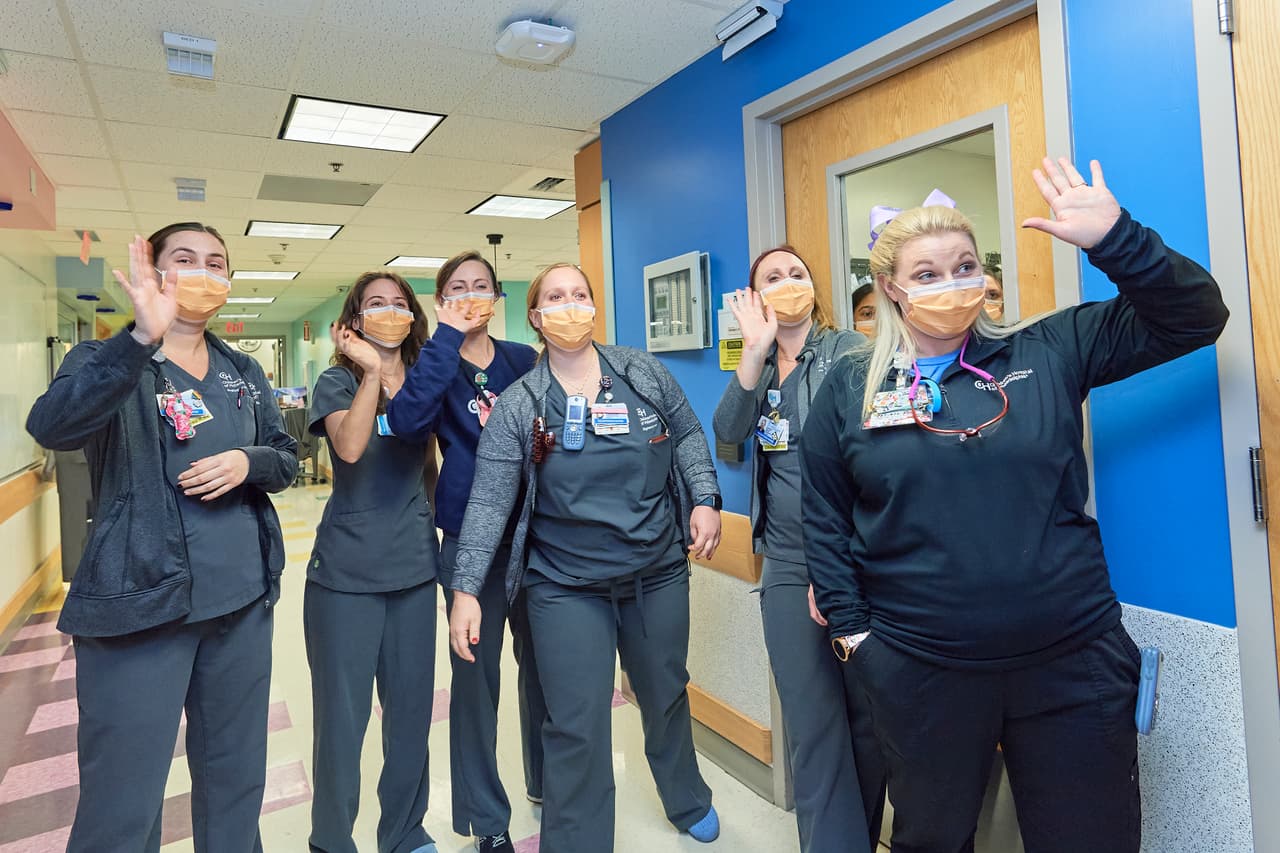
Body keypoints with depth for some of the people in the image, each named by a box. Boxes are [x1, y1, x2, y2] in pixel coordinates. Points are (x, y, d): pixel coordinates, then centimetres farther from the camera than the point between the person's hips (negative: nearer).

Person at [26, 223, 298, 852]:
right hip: (140, 602, -4)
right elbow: (51, 427, -26)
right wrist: (142, 339, -38)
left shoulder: (243, 373, 9)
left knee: (237, 780, 18)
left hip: (242, 597, 5)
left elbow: (288, 460, 11)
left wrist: (248, 462, -12)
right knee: (122, 800, 5)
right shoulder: (107, 362, -5)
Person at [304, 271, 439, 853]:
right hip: (346, 571, -3)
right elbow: (349, 447, -22)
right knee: (341, 714, 7)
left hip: (414, 565, 4)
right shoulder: (338, 381, -3)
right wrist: (372, 371, -21)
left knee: (412, 707, 13)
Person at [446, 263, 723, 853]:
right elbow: (489, 502, -11)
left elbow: (688, 435, 8)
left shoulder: (644, 372, -2)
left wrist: (705, 499, -5)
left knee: (667, 697, 23)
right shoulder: (517, 406, -9)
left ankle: (689, 803, 51)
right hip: (567, 588, -3)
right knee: (577, 729, 1)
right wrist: (466, 589, -16)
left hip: (659, 572, 3)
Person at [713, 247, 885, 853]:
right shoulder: (759, 367, 12)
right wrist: (755, 348, -17)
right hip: (787, 564, 3)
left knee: (867, 714, 10)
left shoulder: (848, 351, -1)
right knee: (812, 726, 7)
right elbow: (727, 432, -6)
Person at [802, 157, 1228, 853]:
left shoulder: (1048, 353, 0)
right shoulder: (849, 389, -1)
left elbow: (1193, 319, -1)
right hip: (918, 672, 0)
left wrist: (1114, 238, -15)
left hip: (1073, 663, 1)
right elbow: (825, 521, 3)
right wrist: (850, 629, -1)